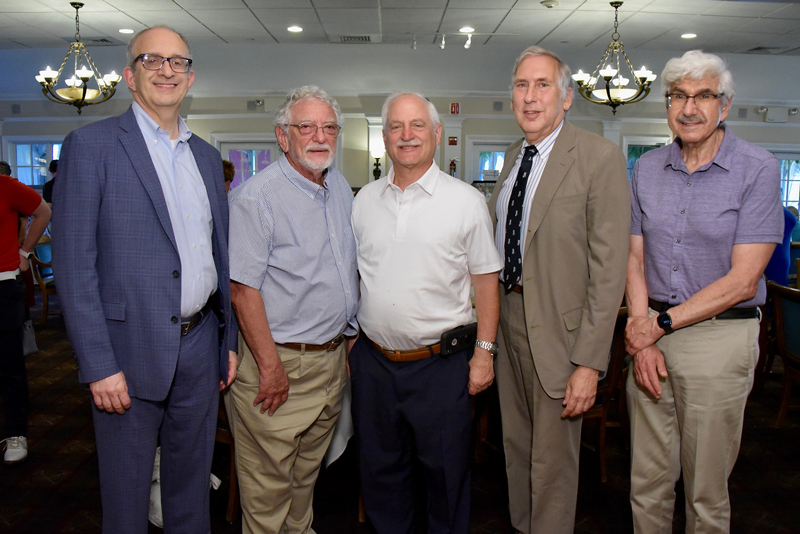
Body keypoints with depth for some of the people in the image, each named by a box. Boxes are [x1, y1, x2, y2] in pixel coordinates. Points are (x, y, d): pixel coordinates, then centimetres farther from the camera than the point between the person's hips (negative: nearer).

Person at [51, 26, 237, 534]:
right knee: (126, 492, 12)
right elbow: (74, 263, -11)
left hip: (201, 346, 5)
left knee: (193, 484, 18)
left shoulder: (207, 156, 11)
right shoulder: (91, 145, -6)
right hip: (131, 351, -4)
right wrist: (99, 365, -15)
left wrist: (229, 340, 11)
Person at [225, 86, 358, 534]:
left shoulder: (341, 188, 9)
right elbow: (243, 289, -18)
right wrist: (271, 366, -20)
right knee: (269, 482, 6)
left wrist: (354, 336, 13)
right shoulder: (257, 196, -15)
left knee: (309, 469, 23)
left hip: (334, 357, 7)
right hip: (281, 361, -7)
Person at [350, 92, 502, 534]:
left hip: (440, 362, -3)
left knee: (445, 470, 11)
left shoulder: (465, 200, -3)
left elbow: (485, 279, -3)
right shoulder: (365, 200, 7)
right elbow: (352, 275, 13)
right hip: (372, 360, 4)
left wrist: (484, 351, -7)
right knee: (379, 467, 17)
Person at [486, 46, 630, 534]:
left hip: (557, 327, -7)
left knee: (552, 460, 9)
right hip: (507, 315, 7)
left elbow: (609, 267, -18)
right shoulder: (514, 155, 9)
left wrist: (590, 362, -20)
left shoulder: (600, 157, -14)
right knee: (516, 444, 22)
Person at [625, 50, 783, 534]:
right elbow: (635, 260, 7)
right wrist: (641, 336, -5)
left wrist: (662, 323, -12)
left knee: (707, 491, 10)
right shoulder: (647, 169, 7)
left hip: (719, 336, -3)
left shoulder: (758, 170, -6)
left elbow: (742, 280, -11)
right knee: (647, 480, 12)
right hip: (652, 333, 4)